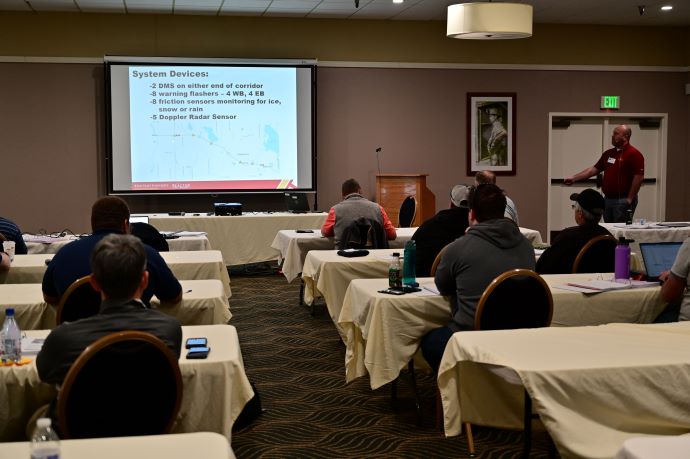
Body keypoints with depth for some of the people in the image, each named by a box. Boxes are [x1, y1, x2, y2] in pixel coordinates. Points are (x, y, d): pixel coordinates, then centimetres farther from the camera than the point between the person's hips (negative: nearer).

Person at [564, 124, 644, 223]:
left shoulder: (634, 154, -10)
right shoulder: (608, 153, 14)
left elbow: (639, 177, -14)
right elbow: (594, 169, 17)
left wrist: (630, 199, -15)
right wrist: (574, 178, 10)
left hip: (623, 201, -8)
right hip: (608, 199, 8)